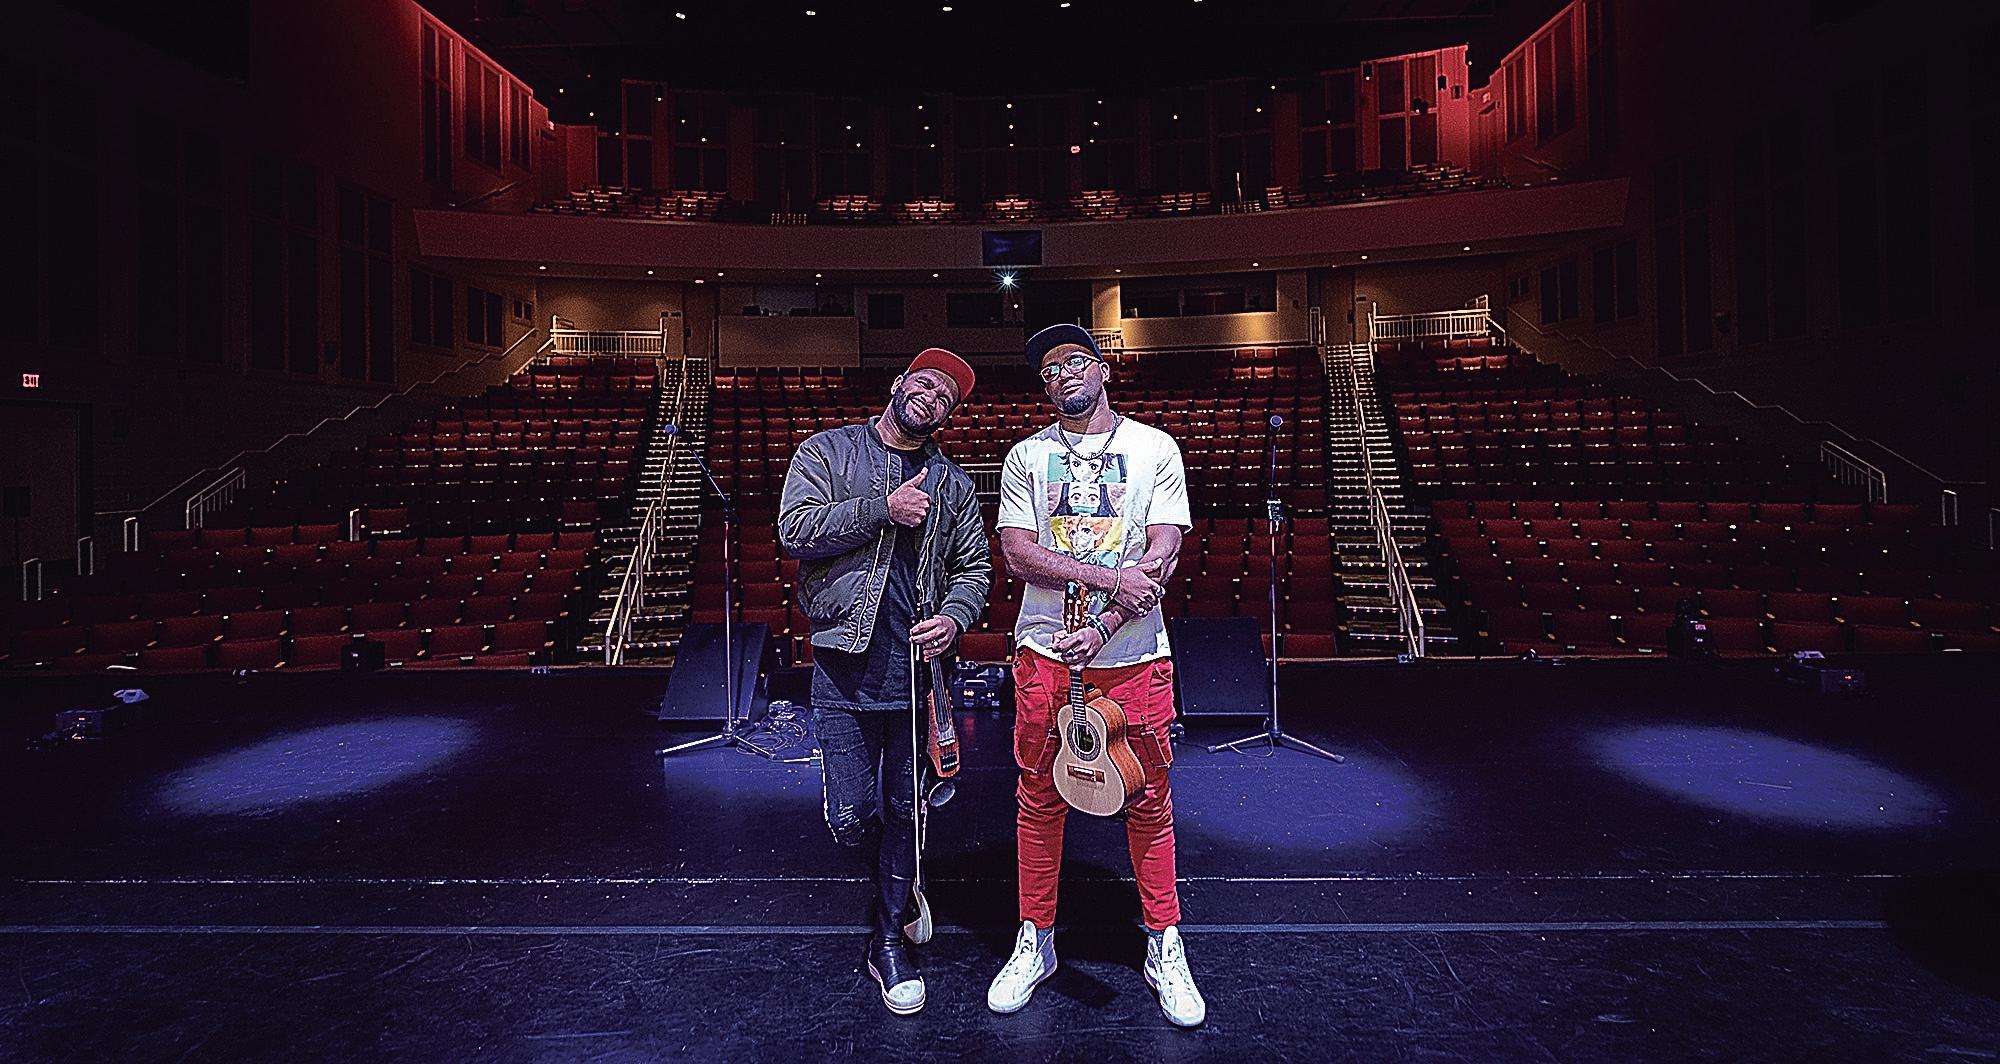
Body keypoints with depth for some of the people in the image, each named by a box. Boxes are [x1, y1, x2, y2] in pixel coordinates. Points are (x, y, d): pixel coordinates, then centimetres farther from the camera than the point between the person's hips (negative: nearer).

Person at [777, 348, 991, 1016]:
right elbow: (795, 530, -9)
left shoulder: (951, 483, 12)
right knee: (850, 819, 0)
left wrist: (955, 617, -7)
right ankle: (896, 883, 35)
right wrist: (882, 508, -16)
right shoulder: (827, 452, 4)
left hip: (918, 666, 3)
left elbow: (974, 567, 13)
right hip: (845, 667, -2)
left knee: (905, 813, 11)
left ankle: (889, 939, 32)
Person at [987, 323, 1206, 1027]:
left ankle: (1165, 950, 28)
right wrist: (1110, 577, -15)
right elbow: (1018, 553, -4)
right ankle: (1035, 942, 28)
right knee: (1039, 799, 10)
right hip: (1045, 652, 1)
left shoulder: (1155, 449, 4)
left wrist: (1102, 627, -17)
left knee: (1149, 802, 9)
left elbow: (1161, 554, -6)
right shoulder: (1026, 458, 7)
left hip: (1133, 654, -1)